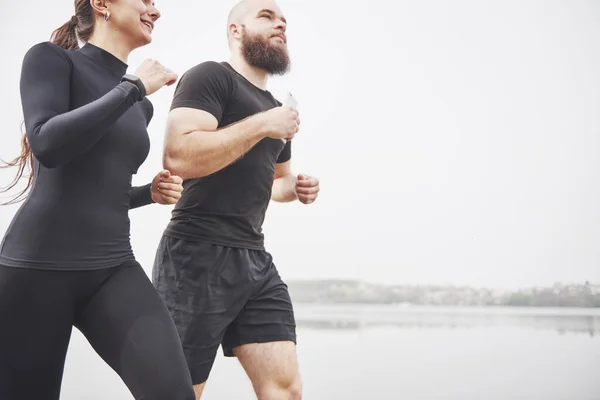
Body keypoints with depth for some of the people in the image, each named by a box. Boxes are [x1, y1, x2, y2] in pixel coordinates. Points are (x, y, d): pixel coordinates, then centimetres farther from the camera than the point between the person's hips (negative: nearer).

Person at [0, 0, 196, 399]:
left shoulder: (142, 106, 18)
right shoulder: (51, 57, 0)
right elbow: (48, 145, -18)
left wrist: (151, 192, 8)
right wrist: (133, 87, -13)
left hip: (114, 267, 5)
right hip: (38, 263, -4)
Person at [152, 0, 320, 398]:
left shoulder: (274, 107, 20)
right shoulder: (211, 76, -5)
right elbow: (178, 156, -22)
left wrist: (295, 187, 12)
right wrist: (262, 124, -17)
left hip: (255, 259, 8)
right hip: (199, 256, -7)